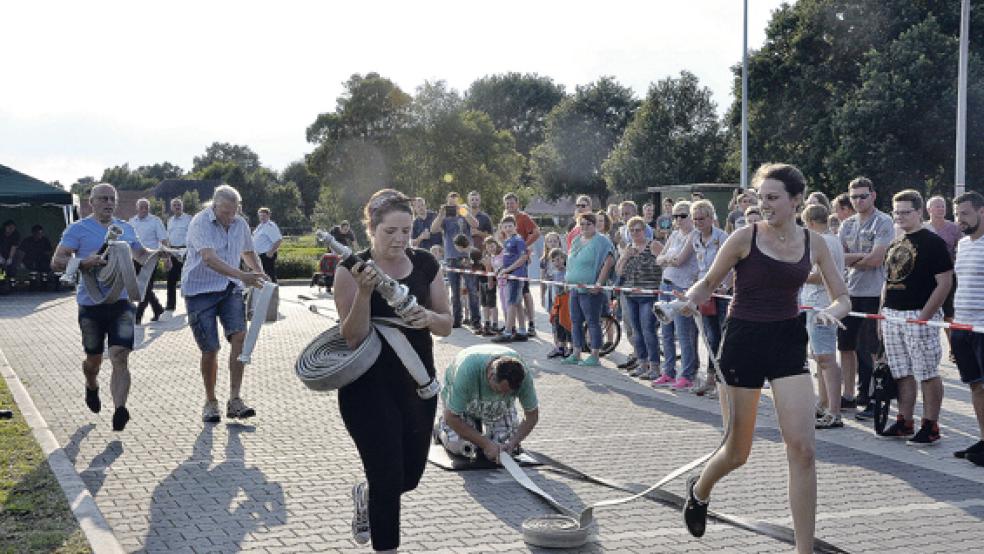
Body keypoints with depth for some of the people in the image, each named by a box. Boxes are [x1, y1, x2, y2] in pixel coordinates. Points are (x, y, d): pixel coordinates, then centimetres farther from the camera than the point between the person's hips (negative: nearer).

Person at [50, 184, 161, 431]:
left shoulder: (125, 228, 13)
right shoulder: (78, 229, -2)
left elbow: (141, 254, 28)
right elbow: (56, 262, -10)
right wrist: (83, 263, -28)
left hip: (121, 302, 2)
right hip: (91, 305, -2)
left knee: (120, 358, -13)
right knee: (94, 359, 14)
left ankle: (119, 410, -20)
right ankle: (92, 387, 46)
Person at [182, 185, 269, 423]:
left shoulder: (240, 224, 5)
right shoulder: (200, 223, -15)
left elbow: (249, 253, 24)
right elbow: (209, 259, -30)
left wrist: (260, 276, 5)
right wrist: (242, 275, -41)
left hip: (230, 289, 4)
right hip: (200, 291, -4)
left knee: (239, 335, -17)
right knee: (210, 349, -3)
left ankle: (235, 399, -14)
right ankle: (210, 402, 17)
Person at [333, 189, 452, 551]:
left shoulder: (426, 264, 0)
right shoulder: (352, 269, -13)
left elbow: (446, 325, 4)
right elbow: (353, 338, -18)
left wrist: (429, 318, -19)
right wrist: (364, 291, -32)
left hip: (418, 383, 5)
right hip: (369, 388, -5)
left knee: (410, 476, 15)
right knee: (389, 477, -6)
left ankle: (365, 494, 48)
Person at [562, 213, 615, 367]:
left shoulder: (601, 241, -10)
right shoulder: (577, 241, 16)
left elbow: (609, 262, -19)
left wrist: (599, 283, -22)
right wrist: (568, 279, 18)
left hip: (590, 289, -8)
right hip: (575, 287, 8)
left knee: (593, 322, -3)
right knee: (575, 321, 11)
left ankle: (594, 357, 2)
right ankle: (576, 354, 19)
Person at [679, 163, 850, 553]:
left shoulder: (813, 243, 3)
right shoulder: (746, 237, -7)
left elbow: (843, 298, 8)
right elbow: (709, 282, 2)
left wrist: (831, 311, -15)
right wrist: (690, 300, -20)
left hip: (788, 343, 3)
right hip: (744, 341, -2)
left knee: (803, 450, -9)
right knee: (738, 452, 8)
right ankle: (699, 489, 43)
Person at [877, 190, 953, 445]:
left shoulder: (932, 242, -7)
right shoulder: (894, 244, 16)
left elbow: (945, 283, -12)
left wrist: (924, 316, -17)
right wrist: (882, 312, 14)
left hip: (919, 317, -7)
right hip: (892, 316, 7)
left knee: (928, 374, -2)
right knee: (902, 374, 12)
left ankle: (930, 426, 5)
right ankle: (904, 423, 19)